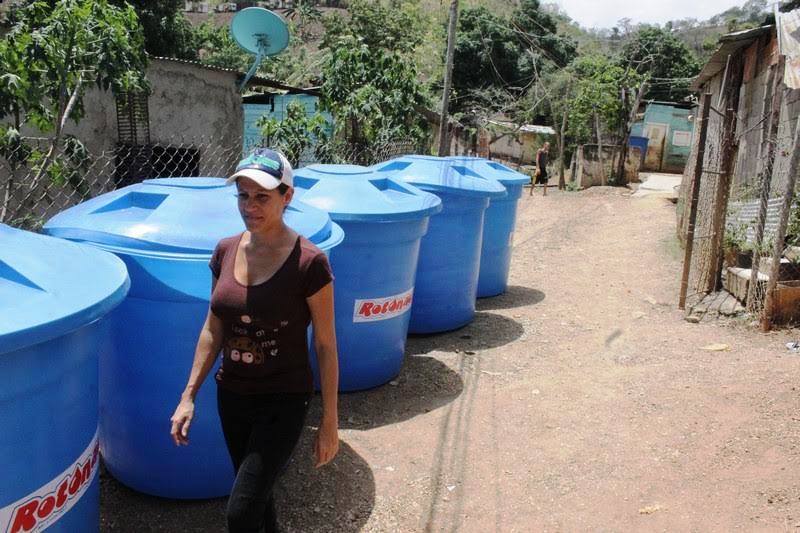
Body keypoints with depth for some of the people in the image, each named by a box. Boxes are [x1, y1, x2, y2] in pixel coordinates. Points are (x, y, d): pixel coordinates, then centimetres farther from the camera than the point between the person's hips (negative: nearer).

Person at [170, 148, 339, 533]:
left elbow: (325, 346, -13)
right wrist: (188, 396, 7)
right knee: (256, 494, 22)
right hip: (231, 397, 6)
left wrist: (330, 423, -9)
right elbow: (213, 330, 7)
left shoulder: (308, 263, -19)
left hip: (283, 402, -5)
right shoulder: (225, 251, -2)